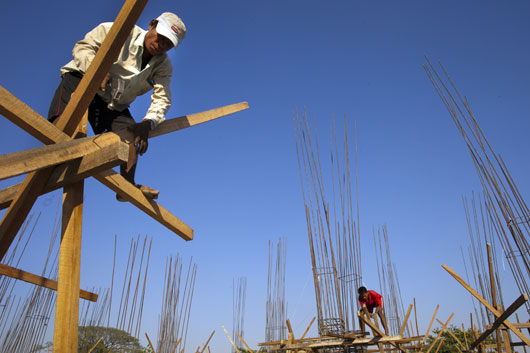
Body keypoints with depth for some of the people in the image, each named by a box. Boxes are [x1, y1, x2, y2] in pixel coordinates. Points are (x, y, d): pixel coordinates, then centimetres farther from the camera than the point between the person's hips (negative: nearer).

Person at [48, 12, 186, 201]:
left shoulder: (163, 66, -4)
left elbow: (162, 99, -14)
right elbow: (82, 47, -11)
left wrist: (147, 123, -33)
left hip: (114, 104, 4)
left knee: (133, 135, -12)